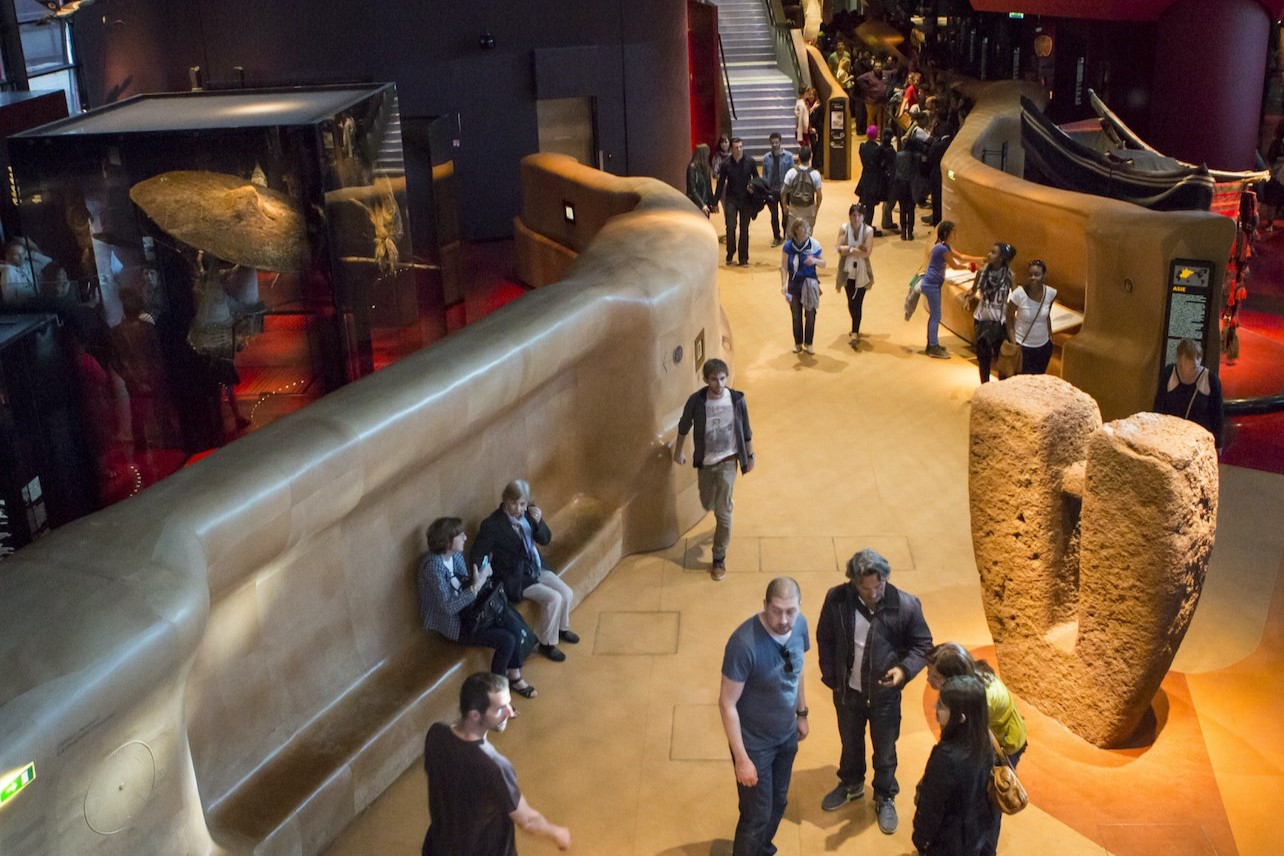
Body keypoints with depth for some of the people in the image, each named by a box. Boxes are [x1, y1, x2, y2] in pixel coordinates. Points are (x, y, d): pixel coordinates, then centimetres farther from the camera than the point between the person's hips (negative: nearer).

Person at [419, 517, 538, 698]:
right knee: (506, 640, -17)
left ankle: (514, 677, 4)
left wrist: (479, 578, -15)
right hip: (451, 623, -8)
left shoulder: (455, 555, 0)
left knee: (512, 625, -12)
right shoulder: (433, 566, -27)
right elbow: (449, 607, -29)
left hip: (465, 611, 8)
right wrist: (476, 586, -32)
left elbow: (464, 586, 6)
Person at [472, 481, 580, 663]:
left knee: (567, 593, -2)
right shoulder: (492, 524, -22)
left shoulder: (528, 512, -4)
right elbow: (478, 554, -15)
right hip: (515, 577, -7)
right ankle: (546, 644, 1)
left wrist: (538, 522, -19)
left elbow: (545, 539, 1)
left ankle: (561, 628, 28)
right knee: (553, 598, -19)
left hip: (536, 567, 7)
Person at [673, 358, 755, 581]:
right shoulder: (696, 401, -15)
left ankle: (719, 558, 6)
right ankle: (721, 522, 56)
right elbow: (684, 426, 2)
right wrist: (679, 451, 11)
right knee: (708, 504, 19)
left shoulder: (737, 400, -14)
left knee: (722, 511, -7)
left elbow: (746, 431, 0)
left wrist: (750, 456, 6)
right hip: (704, 461, 2)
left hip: (727, 461, -2)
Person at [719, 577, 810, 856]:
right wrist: (742, 758, -22)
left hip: (787, 735, 7)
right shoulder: (744, 643, -34)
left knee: (778, 801, 26)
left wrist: (802, 713, 16)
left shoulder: (800, 625, -14)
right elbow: (727, 704, -25)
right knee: (757, 814, 9)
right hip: (755, 742, -6)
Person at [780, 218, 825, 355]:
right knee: (796, 316, 10)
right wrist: (784, 284, -22)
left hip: (810, 284, 0)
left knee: (810, 315, 7)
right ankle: (798, 343, 27)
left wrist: (815, 261, -21)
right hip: (794, 285, 0)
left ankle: (808, 343, 24)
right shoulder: (788, 246, -11)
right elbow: (784, 267, -11)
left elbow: (823, 263, 1)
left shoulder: (814, 244, -9)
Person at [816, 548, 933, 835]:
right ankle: (851, 784, 53)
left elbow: (923, 645, -10)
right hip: (847, 691, 2)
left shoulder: (906, 605, -23)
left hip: (885, 694, -2)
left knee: (885, 751, 19)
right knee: (850, 744, 26)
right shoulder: (837, 599, -19)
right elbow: (825, 639, -3)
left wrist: (904, 669, -27)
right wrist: (831, 678, -2)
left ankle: (885, 798, 44)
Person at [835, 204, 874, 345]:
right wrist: (857, 249, -22)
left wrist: (849, 249, -17)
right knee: (851, 302, 14)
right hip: (847, 271, 2)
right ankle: (855, 329, 35)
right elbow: (840, 249, -14)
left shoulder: (868, 231, -9)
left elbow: (867, 253, -16)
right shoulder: (844, 229, -5)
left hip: (862, 272, -2)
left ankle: (855, 333, -2)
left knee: (857, 303, -7)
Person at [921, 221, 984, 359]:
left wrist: (980, 259, 15)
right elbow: (955, 266, -11)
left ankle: (932, 345, 21)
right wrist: (969, 266, 4)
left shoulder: (945, 246, 12)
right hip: (931, 285, -10)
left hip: (933, 285, 10)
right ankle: (933, 348, -1)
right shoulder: (942, 248, -19)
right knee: (936, 316, -5)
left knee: (934, 315, 14)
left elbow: (961, 257, 19)